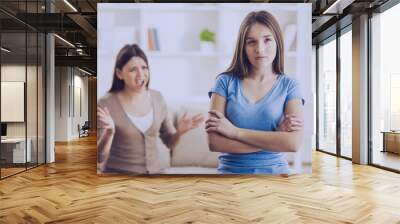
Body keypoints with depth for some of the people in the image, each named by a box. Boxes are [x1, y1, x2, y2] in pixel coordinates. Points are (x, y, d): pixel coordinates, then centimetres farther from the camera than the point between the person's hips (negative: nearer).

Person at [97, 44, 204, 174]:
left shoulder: (157, 98, 1)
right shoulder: (106, 105, -11)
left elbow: (170, 142, 9)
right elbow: (99, 157, -10)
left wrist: (179, 131, -10)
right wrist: (109, 132, -26)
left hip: (154, 170, 3)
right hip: (118, 172, -3)